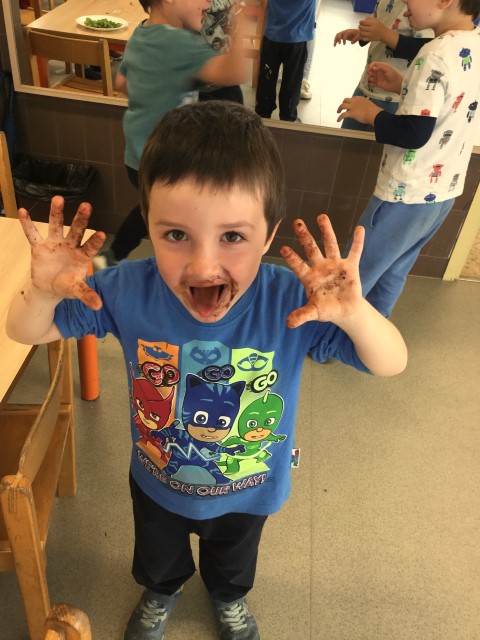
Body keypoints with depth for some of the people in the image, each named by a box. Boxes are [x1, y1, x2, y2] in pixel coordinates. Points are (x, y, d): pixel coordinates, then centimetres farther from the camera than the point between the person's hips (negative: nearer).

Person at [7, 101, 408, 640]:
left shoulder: (294, 303, -35)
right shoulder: (128, 291, -31)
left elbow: (391, 365, -28)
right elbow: (24, 333, -18)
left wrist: (355, 315, -51)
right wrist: (44, 292, -42)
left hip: (248, 492, 0)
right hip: (157, 484, 1)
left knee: (234, 559, 36)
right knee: (157, 556, 36)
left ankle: (228, 597, 74)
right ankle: (160, 592, 75)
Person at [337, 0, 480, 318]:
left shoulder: (439, 54, -22)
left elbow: (414, 133, -25)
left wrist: (371, 113, -10)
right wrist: (403, 85, 8)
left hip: (408, 196, -9)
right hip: (444, 192, 9)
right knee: (391, 275, 22)